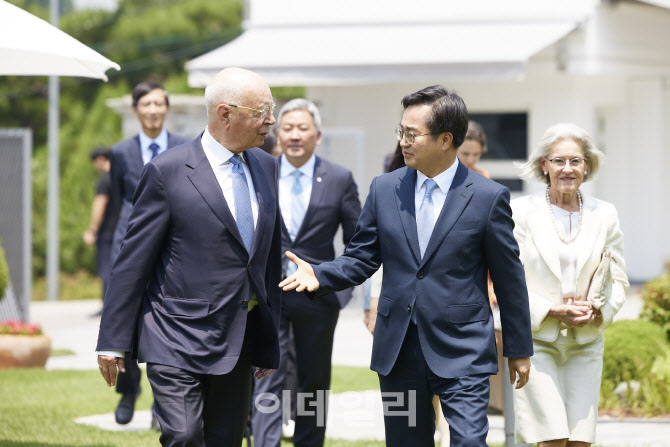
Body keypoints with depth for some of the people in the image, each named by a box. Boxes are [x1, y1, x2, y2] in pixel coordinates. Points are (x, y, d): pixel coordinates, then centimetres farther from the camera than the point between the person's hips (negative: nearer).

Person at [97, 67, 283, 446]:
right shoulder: (168, 171, -9)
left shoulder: (265, 166, 10)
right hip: (179, 341, -6)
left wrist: (270, 338, 17)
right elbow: (133, 261, -6)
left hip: (240, 342, 6)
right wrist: (113, 341, -7)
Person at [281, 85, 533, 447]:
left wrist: (518, 350, 5)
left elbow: (508, 277, 1)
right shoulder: (385, 189, 5)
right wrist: (320, 276, -11)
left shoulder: (487, 196, -5)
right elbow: (361, 259, 10)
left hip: (462, 352, -4)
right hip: (398, 350, 4)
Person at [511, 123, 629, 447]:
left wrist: (597, 311, -10)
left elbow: (617, 280, 11)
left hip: (585, 343, 3)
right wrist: (551, 311, -14)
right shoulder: (522, 211, -1)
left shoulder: (604, 215, 7)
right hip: (535, 338, -3)